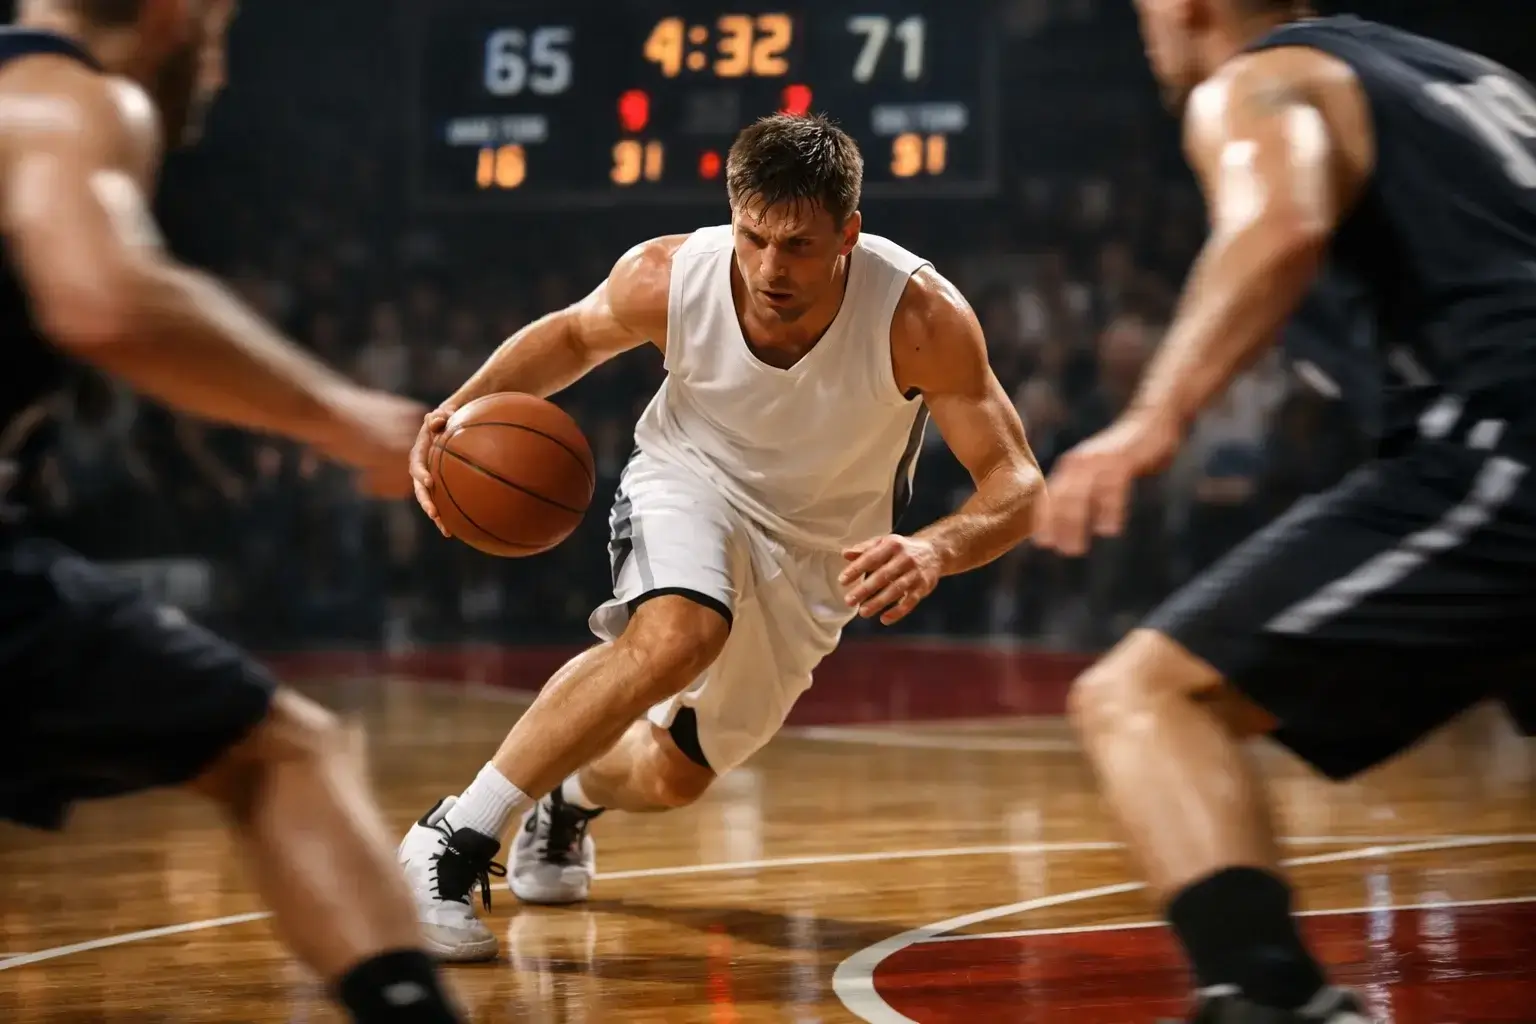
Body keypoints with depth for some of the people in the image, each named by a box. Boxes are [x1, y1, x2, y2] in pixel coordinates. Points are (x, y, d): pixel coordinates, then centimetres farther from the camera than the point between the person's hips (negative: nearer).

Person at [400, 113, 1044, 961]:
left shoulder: (920, 318, -34)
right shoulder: (668, 277, -28)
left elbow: (1015, 482, -30)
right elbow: (574, 334, -4)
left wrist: (936, 550, -52)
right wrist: (466, 405, -21)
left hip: (818, 549, 2)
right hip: (690, 483, -2)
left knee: (674, 776, 12)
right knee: (678, 635, -36)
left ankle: (570, 795, 50)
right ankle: (451, 842, -26)